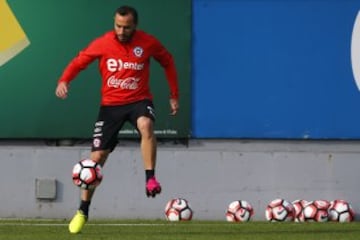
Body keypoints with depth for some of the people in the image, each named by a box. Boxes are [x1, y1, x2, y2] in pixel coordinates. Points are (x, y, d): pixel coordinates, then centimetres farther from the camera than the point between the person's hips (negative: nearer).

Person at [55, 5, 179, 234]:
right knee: (97, 157, 0)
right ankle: (82, 212, 15)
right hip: (111, 104, 1)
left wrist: (174, 95, 10)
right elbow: (79, 62, 0)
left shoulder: (148, 43, -8)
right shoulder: (103, 43, -9)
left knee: (145, 125, -39)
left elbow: (168, 61, 9)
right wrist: (64, 81, -19)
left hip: (139, 100, -1)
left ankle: (150, 179, -28)